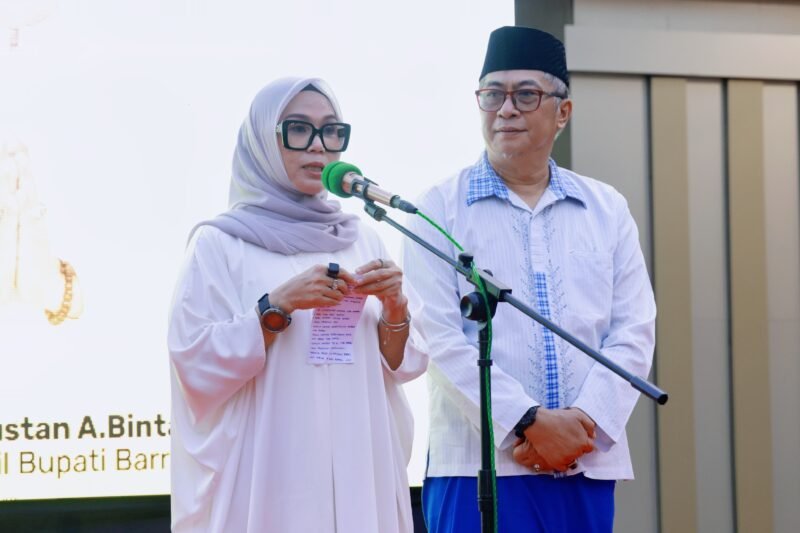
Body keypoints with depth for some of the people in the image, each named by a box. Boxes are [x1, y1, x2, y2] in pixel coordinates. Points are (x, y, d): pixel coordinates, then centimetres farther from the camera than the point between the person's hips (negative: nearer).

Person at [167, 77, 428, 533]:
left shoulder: (363, 240, 10)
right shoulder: (220, 243, -2)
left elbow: (405, 362, 9)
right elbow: (196, 363, -10)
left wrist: (394, 308, -9)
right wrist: (276, 307, -19)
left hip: (359, 468, 4)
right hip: (268, 478, -4)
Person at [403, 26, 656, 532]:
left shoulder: (608, 210, 12)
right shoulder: (441, 208, 3)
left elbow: (634, 330, 5)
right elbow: (440, 337, -7)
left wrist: (585, 421, -11)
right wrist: (530, 422, -15)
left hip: (589, 465, 3)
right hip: (480, 465, -3)